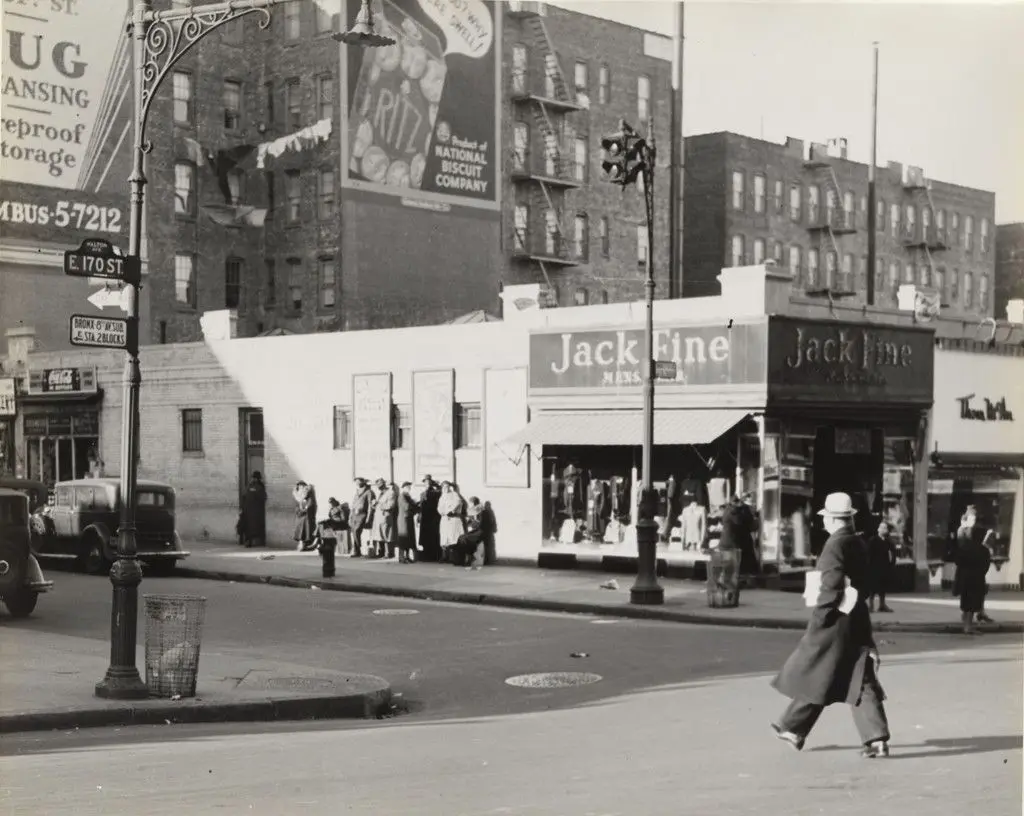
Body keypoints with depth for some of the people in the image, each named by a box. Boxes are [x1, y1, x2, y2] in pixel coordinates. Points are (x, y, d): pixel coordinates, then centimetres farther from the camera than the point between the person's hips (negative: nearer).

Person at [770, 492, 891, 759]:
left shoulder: (835, 544, -14)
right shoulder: (859, 544, 10)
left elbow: (832, 585, -22)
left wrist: (820, 610, -12)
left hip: (836, 620, -7)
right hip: (858, 619, 7)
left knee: (814, 675, 6)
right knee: (860, 681, 5)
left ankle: (794, 729, 19)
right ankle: (877, 738, -2)